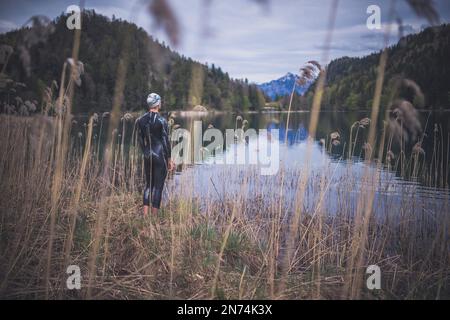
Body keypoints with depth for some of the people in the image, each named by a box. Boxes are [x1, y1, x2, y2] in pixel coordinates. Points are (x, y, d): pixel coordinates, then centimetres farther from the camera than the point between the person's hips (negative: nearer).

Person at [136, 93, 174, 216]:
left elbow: (140, 140, 9)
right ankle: (154, 217, 5)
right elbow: (166, 141, -10)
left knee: (148, 185, 15)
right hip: (160, 155, -5)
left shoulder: (140, 120, 3)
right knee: (158, 186, 2)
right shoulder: (162, 121, -12)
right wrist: (169, 159, -2)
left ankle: (145, 215, 12)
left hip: (147, 156, 5)